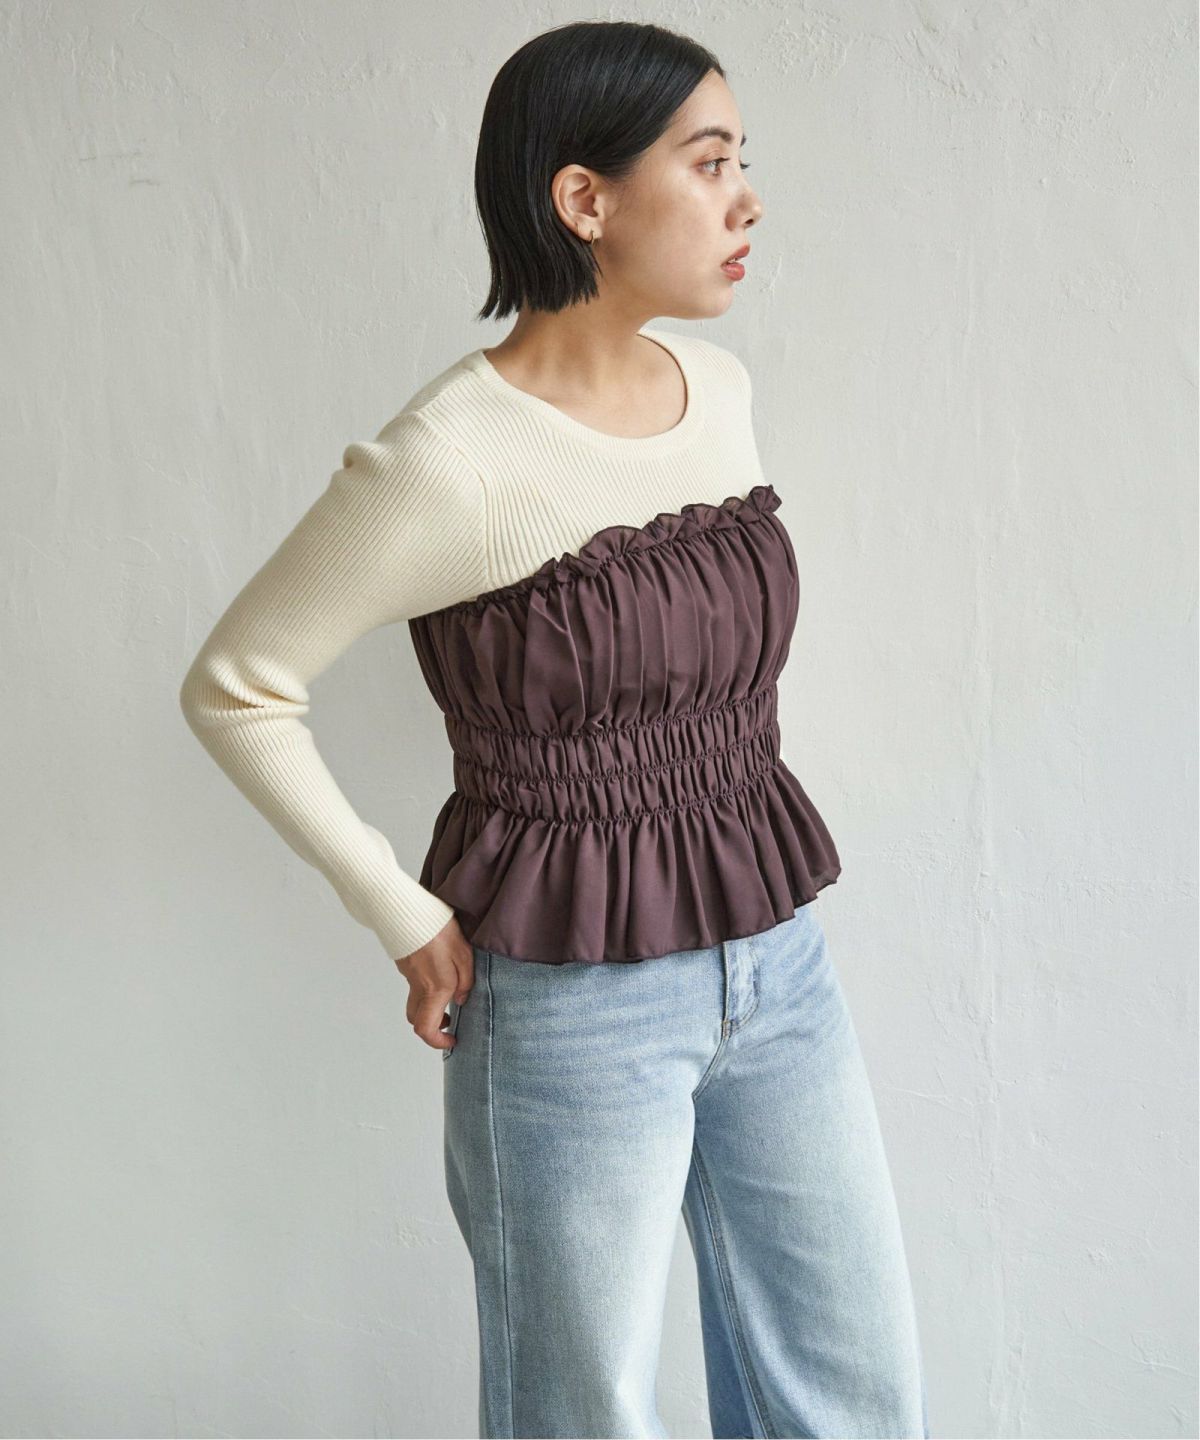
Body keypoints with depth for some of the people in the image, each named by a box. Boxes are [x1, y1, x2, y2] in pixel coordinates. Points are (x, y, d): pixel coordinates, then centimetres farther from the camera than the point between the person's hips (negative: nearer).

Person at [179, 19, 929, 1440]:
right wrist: (407, 921, -8)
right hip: (573, 1003, -6)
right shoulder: (445, 458, -18)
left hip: (779, 961, 6)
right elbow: (233, 689, -10)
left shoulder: (719, 385, 3)